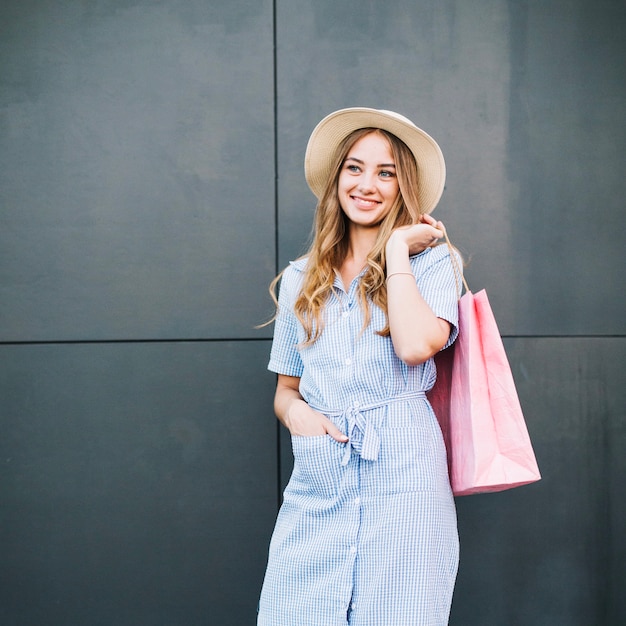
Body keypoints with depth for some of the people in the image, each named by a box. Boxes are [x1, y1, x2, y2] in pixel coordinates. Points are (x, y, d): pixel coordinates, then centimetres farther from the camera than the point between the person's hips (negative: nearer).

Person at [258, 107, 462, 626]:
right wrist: (294, 411, -3)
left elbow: (416, 345, -18)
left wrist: (397, 249, -7)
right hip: (316, 488, 3)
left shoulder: (430, 262, 3)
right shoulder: (301, 279, 14)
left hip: (401, 481, -3)